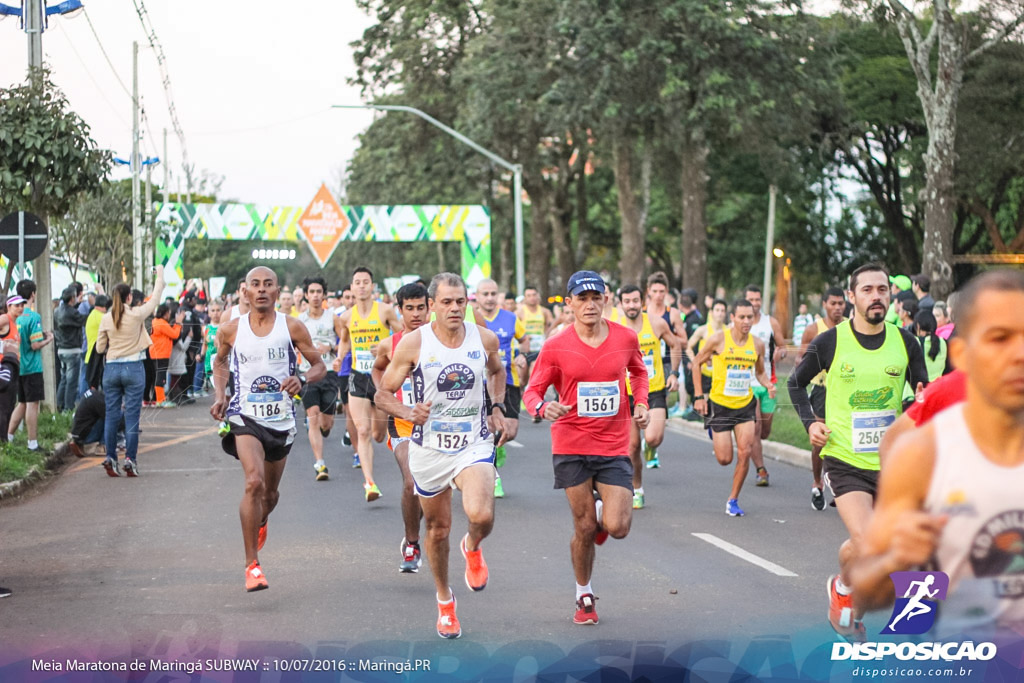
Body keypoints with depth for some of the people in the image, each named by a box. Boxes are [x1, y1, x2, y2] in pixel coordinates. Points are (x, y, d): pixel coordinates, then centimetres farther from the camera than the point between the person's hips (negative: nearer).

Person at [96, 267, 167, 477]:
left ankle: (110, 458, 7)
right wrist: (160, 276, 21)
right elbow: (154, 299, 8)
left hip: (111, 369, 3)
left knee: (111, 415, 8)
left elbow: (99, 348, 6)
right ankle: (130, 460, -1)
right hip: (133, 368, -3)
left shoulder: (106, 319, 0)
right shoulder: (136, 315, -8)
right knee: (132, 416, 0)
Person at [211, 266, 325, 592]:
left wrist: (302, 380, -19)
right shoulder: (231, 330, -1)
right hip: (245, 417, -2)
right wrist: (219, 394, 4)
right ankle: (251, 564, -16)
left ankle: (260, 522, 56)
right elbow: (220, 360, 19)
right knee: (254, 482, -24)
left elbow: (319, 365, 2)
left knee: (270, 492, 17)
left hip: (282, 420, 2)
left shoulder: (291, 327, -4)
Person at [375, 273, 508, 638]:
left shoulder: (485, 339, -3)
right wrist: (409, 413, -23)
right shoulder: (413, 343, -10)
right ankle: (444, 601, 36)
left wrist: (497, 407, 6)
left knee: (481, 515, -25)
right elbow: (383, 394, -4)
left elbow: (497, 371, 21)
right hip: (429, 448, 0)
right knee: (438, 529, 12)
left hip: (474, 445, 0)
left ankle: (473, 548, 13)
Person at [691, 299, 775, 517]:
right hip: (720, 404, -2)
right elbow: (697, 363, 0)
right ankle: (713, 433, 36)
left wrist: (768, 385, -8)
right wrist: (698, 396, -4)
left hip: (746, 405, 3)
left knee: (745, 453, -10)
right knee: (724, 460, -1)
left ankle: (733, 500, 6)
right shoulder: (718, 339, -12)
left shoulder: (757, 344, -2)